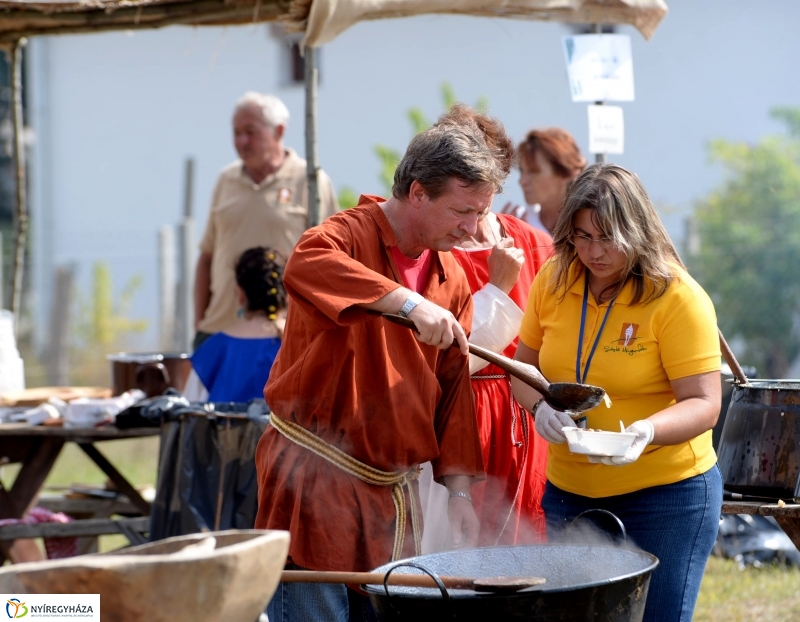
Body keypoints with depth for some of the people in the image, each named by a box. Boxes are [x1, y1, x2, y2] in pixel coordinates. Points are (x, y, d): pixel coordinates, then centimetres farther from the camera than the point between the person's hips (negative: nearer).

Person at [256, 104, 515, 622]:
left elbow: (453, 390, 14)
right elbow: (305, 264, -36)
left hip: (393, 491, 7)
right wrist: (408, 302, -44)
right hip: (316, 480, -7)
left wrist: (459, 491, 6)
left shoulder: (453, 280, 11)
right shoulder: (353, 235, -11)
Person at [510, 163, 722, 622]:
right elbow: (524, 367, 11)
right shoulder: (553, 282, -1)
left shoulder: (678, 298, -15)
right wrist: (540, 406, -12)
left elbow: (704, 405, -17)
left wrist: (648, 431, -36)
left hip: (665, 494, -5)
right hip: (568, 492, 5)